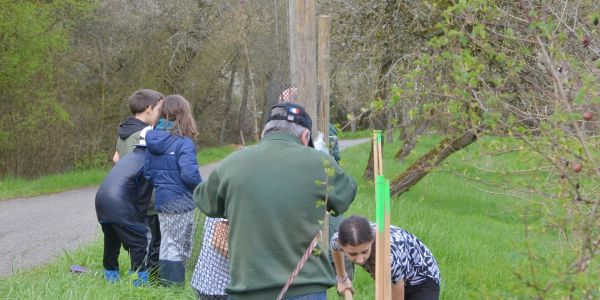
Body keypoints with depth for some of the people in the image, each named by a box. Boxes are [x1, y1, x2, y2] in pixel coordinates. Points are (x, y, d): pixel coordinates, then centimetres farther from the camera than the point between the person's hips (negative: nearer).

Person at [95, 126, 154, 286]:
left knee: (111, 240, 22)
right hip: (119, 204, -8)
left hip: (102, 199, 8)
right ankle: (140, 281, -1)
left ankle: (111, 276, 31)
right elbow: (142, 196, -4)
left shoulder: (129, 156, 22)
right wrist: (139, 220, 7)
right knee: (139, 241, 0)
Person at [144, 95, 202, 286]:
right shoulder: (184, 143, -18)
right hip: (180, 202, -7)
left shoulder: (153, 139, 4)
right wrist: (201, 189, -9)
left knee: (167, 248, 18)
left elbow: (147, 171, 5)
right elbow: (189, 173, -26)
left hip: (161, 200, 7)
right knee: (177, 250, 2)